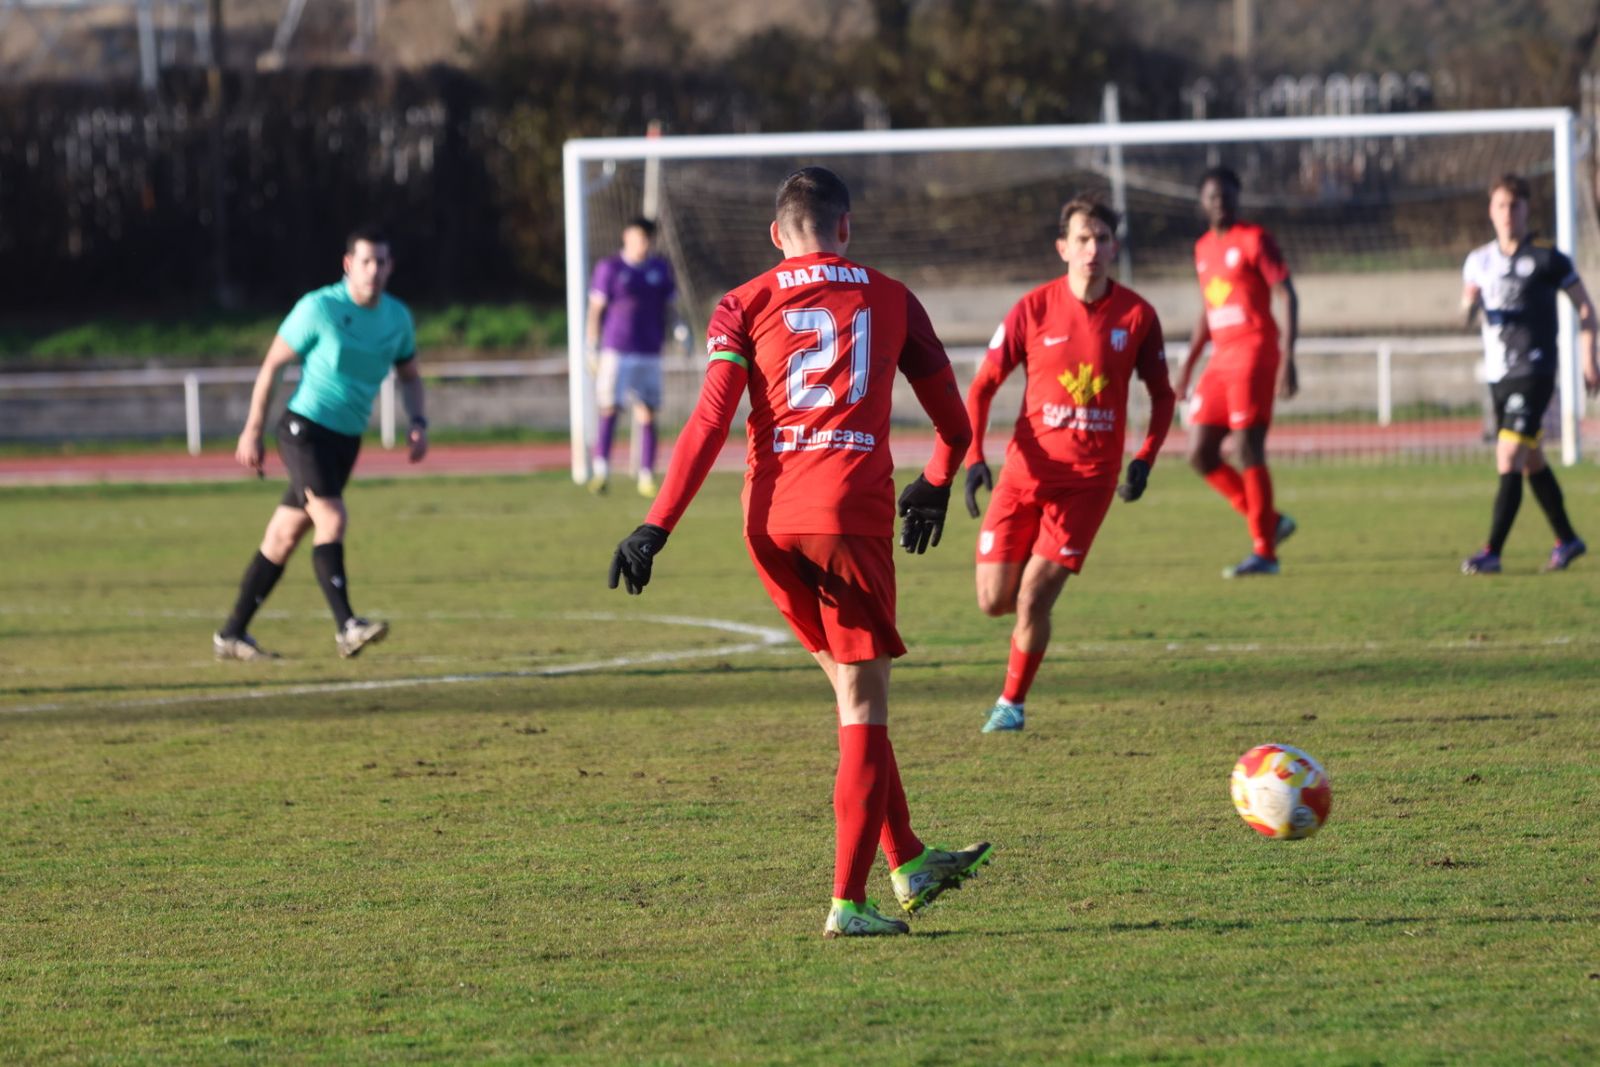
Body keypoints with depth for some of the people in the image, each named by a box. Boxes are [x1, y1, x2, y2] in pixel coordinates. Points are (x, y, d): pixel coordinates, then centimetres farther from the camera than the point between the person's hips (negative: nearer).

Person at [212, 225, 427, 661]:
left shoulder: (397, 318, 5)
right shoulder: (319, 309, -12)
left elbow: (409, 375, 21)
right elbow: (272, 365, -5)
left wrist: (418, 423, 3)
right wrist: (252, 431, -5)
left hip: (346, 440, 6)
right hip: (305, 426, -6)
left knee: (285, 536, 9)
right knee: (332, 519, -22)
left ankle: (232, 634, 16)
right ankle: (346, 627, -29)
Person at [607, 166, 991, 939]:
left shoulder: (744, 306, 9)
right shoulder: (890, 301, 11)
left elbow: (709, 423, -3)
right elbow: (954, 425, 15)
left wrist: (657, 527, -5)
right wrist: (933, 487, 36)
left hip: (768, 519, 3)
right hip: (850, 512, -3)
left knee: (852, 692, 19)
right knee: (863, 709, 1)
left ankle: (909, 864, 27)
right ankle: (848, 902, -6)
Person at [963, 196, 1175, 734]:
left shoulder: (1137, 315, -1)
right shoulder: (1033, 309, -3)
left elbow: (1162, 395, 11)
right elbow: (982, 387, 2)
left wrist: (1145, 458, -4)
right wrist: (973, 457, -10)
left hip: (1090, 476, -1)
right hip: (1028, 468, 1)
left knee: (1033, 599, -10)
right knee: (993, 600, -1)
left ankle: (1012, 702, 9)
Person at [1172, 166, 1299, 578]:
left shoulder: (1254, 240, -5)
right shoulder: (1203, 248, 17)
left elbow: (1287, 297, -10)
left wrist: (1287, 359, -19)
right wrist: (1188, 364, 22)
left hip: (1253, 354, -8)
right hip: (1220, 358, 8)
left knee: (1248, 449, -12)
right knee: (1200, 454, 3)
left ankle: (1264, 551, -7)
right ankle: (1268, 521, 14)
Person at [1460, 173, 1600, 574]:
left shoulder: (1546, 259, -6)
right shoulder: (1479, 260, 10)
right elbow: (1469, 303, 21)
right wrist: (1469, 304, -5)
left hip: (1532, 372, -7)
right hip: (1498, 375, 7)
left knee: (1509, 461, -15)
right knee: (1532, 462, 15)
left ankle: (1492, 552, -17)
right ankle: (1567, 540, 29)